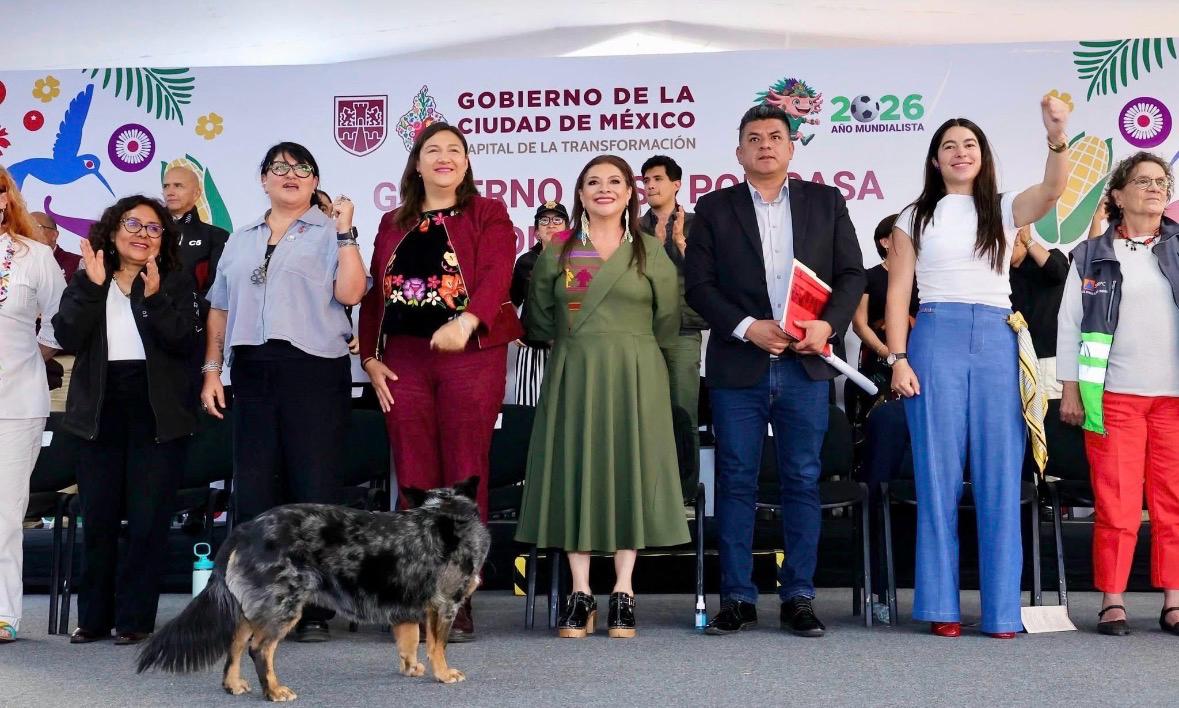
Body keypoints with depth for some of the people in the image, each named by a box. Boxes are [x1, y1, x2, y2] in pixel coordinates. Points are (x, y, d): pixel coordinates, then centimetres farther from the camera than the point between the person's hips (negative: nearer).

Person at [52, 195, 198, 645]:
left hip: (157, 415, -2)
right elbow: (68, 337, -6)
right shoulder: (86, 281, 9)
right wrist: (93, 286, -14)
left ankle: (135, 619, 6)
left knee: (148, 520, -2)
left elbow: (184, 343, -10)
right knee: (98, 520, 5)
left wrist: (155, 297, -21)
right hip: (101, 413, 2)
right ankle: (94, 618, 15)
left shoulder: (177, 284, 5)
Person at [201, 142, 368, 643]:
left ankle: (314, 609, 3)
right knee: (253, 488, 3)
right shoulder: (240, 241, 19)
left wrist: (344, 232, -10)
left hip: (314, 371, -4)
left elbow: (350, 293, -9)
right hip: (252, 371, 4)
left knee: (314, 489, -3)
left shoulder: (329, 233, 6)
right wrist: (212, 369, 10)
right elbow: (219, 310, 19)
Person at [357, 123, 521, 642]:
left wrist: (465, 321, -28)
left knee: (465, 478, -3)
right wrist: (370, 356, 5)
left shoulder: (488, 215, 6)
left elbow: (496, 276, -10)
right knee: (414, 480, 2)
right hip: (403, 359, 4)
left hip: (471, 355, -3)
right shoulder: (393, 225, 19)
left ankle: (460, 600, 1)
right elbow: (374, 295, 17)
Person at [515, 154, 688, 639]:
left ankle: (623, 594, 5)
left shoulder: (651, 251, 5)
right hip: (573, 375, 1)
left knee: (630, 470, -1)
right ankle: (580, 595, 3)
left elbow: (666, 321, 7)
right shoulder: (557, 251, 7)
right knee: (575, 470, -2)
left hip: (634, 376, 0)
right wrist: (570, 343, 8)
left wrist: (629, 348, 8)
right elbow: (540, 318, 12)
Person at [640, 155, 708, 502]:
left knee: (683, 410, -6)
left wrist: (680, 240, -12)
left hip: (683, 329, -2)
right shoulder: (636, 229, 12)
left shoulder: (694, 225, 5)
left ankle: (686, 487, -1)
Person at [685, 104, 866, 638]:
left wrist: (829, 324, -10)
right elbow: (698, 284, 1)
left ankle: (799, 598, 11)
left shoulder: (826, 202, 11)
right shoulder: (714, 208, 8)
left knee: (802, 482, 3)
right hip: (738, 367, -1)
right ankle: (737, 599, 10)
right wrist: (748, 328, -12)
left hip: (805, 364, 1)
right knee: (735, 482, 2)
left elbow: (851, 273, 8)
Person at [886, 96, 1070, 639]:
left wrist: (1058, 138, -28)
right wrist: (898, 359, -5)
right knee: (938, 475, -1)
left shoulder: (1004, 209, 12)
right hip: (936, 338, -1)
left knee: (1000, 477, 0)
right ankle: (941, 605, 5)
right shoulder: (916, 218, 11)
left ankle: (1002, 608, 5)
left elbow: (1052, 190, -10)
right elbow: (897, 293, 6)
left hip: (996, 342, 1)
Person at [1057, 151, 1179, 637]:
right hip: (1114, 396, -1)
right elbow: (1069, 325, 7)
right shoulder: (1091, 256, 8)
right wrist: (1070, 390, 1)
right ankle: (1112, 600, 6)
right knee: (1115, 503, -1)